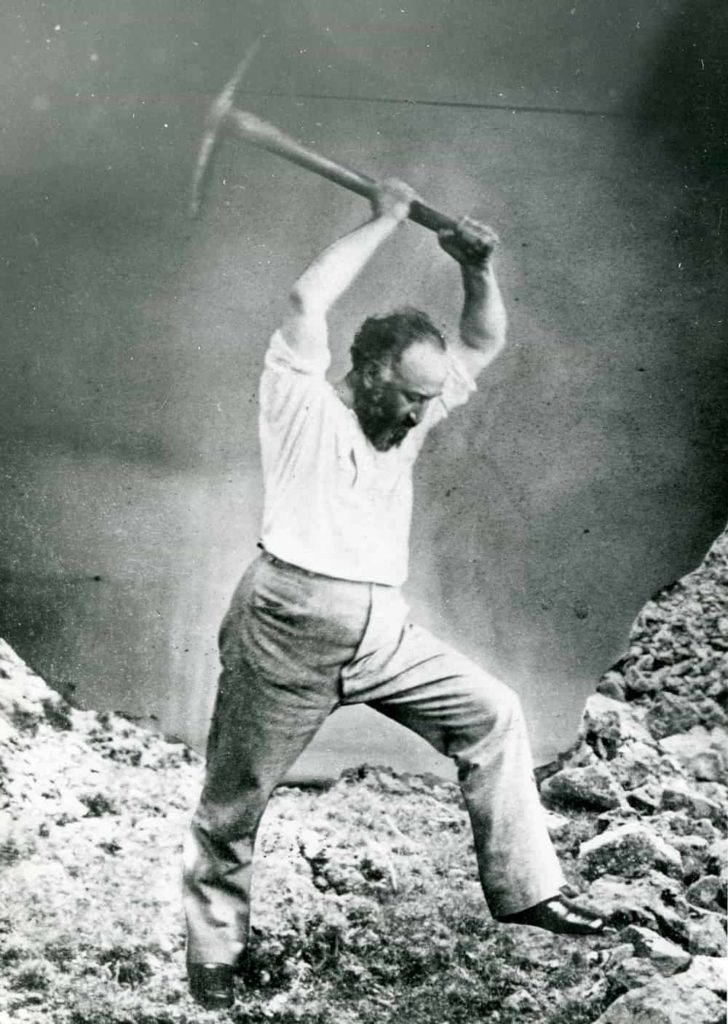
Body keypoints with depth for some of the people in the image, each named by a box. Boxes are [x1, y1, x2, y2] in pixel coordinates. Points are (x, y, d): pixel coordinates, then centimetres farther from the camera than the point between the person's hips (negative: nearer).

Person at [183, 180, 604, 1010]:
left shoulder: (409, 419, 15)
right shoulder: (303, 405, -3)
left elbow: (483, 345, 18)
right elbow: (306, 300, -18)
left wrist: (477, 270, -1)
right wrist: (384, 221, -7)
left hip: (384, 633, 6)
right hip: (288, 628, -6)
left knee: (490, 713, 1)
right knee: (234, 801, 5)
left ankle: (523, 888, 10)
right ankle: (212, 956, 25)